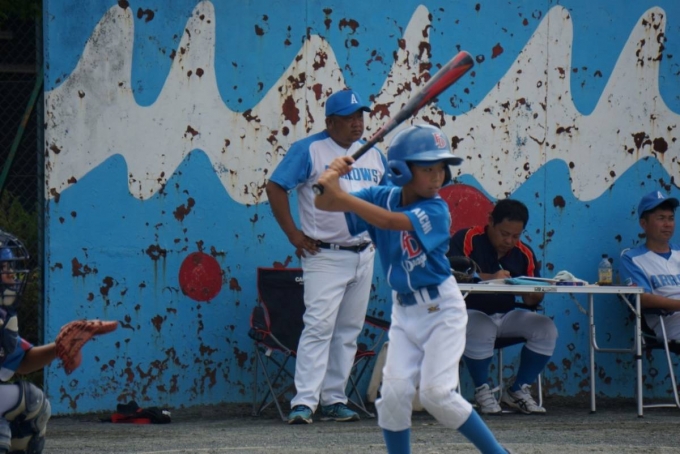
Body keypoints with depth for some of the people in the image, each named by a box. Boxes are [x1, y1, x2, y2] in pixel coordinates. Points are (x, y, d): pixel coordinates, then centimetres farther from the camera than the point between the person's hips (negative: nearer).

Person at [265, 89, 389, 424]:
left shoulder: (373, 154, 12)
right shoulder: (309, 150, -6)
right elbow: (275, 187, -8)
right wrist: (294, 234, -11)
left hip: (363, 255, 6)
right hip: (325, 255, -6)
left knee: (349, 331, 8)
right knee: (319, 326, -14)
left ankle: (334, 400, 13)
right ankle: (304, 401, -16)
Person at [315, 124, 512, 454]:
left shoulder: (435, 210, -18)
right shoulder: (382, 197, -2)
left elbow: (390, 221, -34)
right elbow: (324, 203, -5)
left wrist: (339, 195, -39)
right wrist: (331, 177, -27)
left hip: (441, 309, -5)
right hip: (404, 311, 5)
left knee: (436, 393, -11)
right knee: (394, 393, -7)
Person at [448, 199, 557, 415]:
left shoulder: (524, 254, 7)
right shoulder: (467, 239, -8)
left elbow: (530, 300, 6)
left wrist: (535, 294, -20)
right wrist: (490, 278, -33)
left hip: (505, 316, 5)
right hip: (470, 312, -5)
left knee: (546, 329, -15)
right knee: (482, 331, -38)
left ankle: (518, 390, 0)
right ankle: (482, 390, -11)